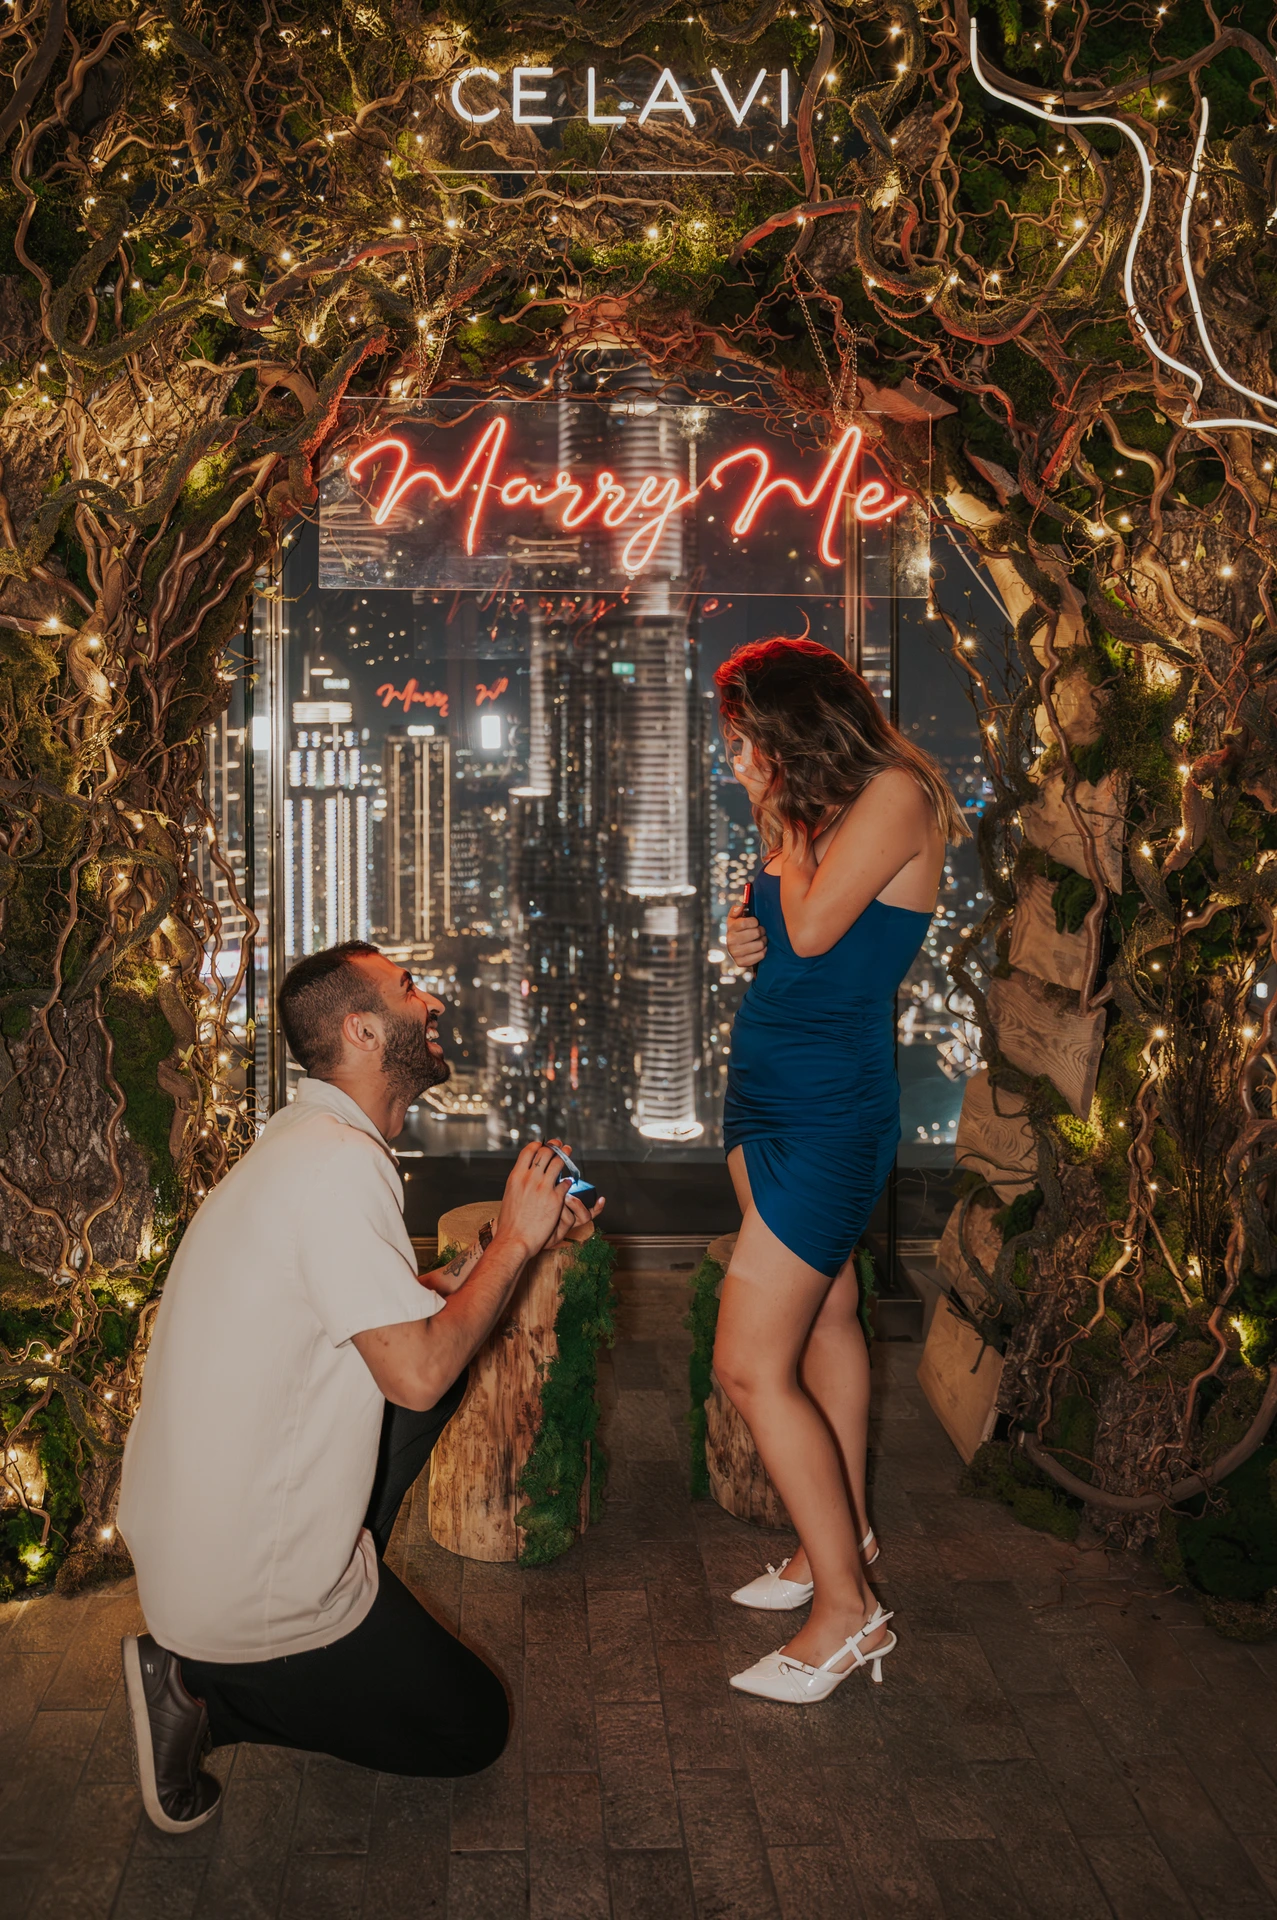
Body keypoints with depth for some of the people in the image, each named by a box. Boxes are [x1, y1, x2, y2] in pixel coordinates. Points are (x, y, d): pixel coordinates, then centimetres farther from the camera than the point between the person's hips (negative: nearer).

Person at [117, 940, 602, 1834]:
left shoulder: (306, 1140, 8)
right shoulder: (343, 1164, -24)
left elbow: (381, 1310, 15)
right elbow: (416, 1373, -24)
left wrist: (519, 1238, 5)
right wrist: (515, 1239, -11)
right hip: (250, 1587, -9)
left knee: (446, 1344, 14)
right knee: (475, 1727, 8)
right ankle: (209, 1695, 0)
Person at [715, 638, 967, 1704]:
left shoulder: (896, 795, -14)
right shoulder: (817, 812, 12)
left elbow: (814, 929, -23)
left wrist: (791, 827, -7)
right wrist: (748, 934, -2)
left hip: (828, 1107, -9)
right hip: (769, 1094, 10)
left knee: (753, 1366, -10)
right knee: (826, 1317, 18)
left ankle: (848, 1613, 1)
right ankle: (845, 1538, 32)